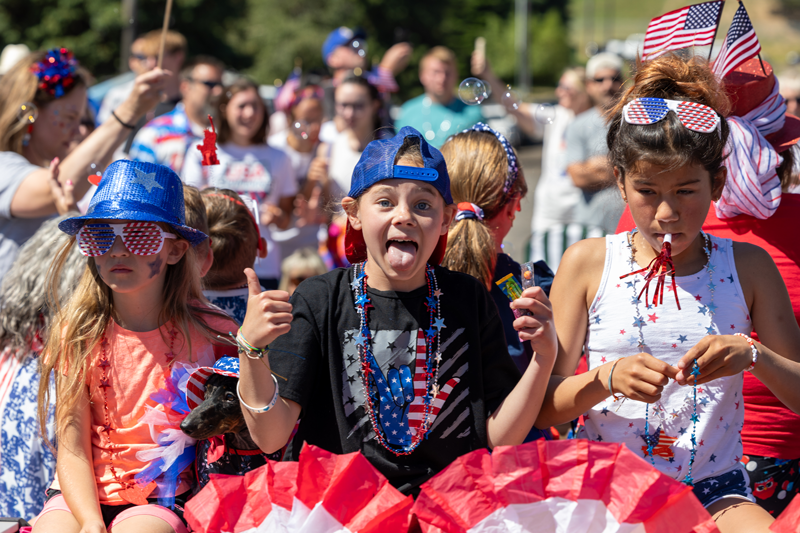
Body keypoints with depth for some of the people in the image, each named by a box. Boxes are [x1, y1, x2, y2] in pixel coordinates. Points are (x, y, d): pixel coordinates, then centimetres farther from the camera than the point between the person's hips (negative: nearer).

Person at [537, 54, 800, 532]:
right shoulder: (587, 263, 4)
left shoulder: (748, 268, 6)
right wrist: (604, 379, -17)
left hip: (713, 490, 0)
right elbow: (544, 409, 2)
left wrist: (752, 355, -15)